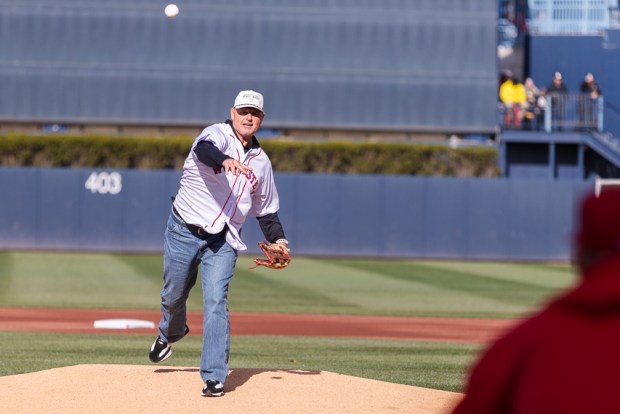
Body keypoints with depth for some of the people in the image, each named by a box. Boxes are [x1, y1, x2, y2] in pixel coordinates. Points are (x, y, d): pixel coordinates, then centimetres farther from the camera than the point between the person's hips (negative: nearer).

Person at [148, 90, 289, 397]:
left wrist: (277, 239, 2)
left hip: (223, 242, 2)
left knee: (215, 301, -13)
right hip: (184, 232, -2)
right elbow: (205, 148, -35)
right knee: (173, 294, 12)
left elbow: (266, 209, 18)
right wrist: (225, 160, -57)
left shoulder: (261, 161, 8)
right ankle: (170, 333, 48)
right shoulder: (218, 134, -9)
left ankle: (214, 376, -14)